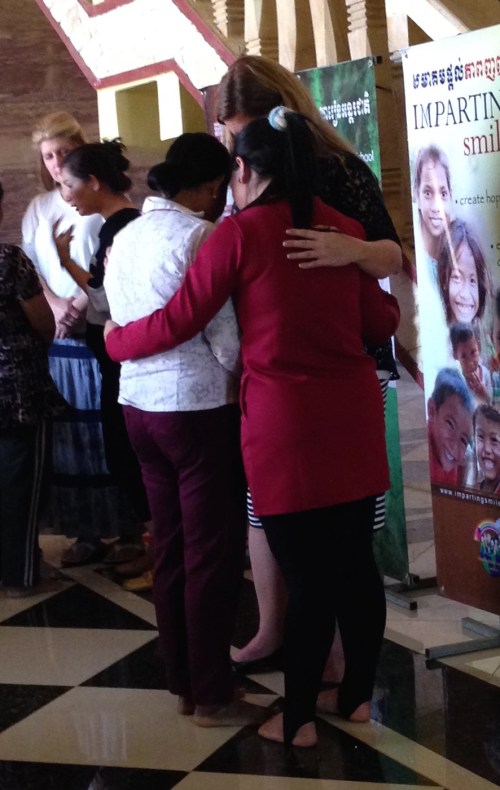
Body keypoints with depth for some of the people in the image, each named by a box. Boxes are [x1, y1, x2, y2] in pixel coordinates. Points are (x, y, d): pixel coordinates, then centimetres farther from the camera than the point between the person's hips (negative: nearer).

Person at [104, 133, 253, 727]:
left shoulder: (125, 237, 9)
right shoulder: (201, 236, -14)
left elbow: (121, 323, 13)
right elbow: (226, 337, -15)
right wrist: (239, 379, 2)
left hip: (138, 403, 8)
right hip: (199, 406, -8)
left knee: (170, 549, 14)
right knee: (212, 554, 2)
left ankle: (182, 682, 25)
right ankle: (212, 696, 11)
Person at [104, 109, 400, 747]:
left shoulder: (239, 233, -8)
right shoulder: (342, 227, 6)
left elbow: (177, 322, -5)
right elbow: (380, 321, 11)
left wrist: (116, 340, 13)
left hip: (284, 421, -4)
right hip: (353, 416, 5)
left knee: (306, 574, 4)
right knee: (354, 560, 14)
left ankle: (298, 718, 17)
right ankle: (358, 695, 28)